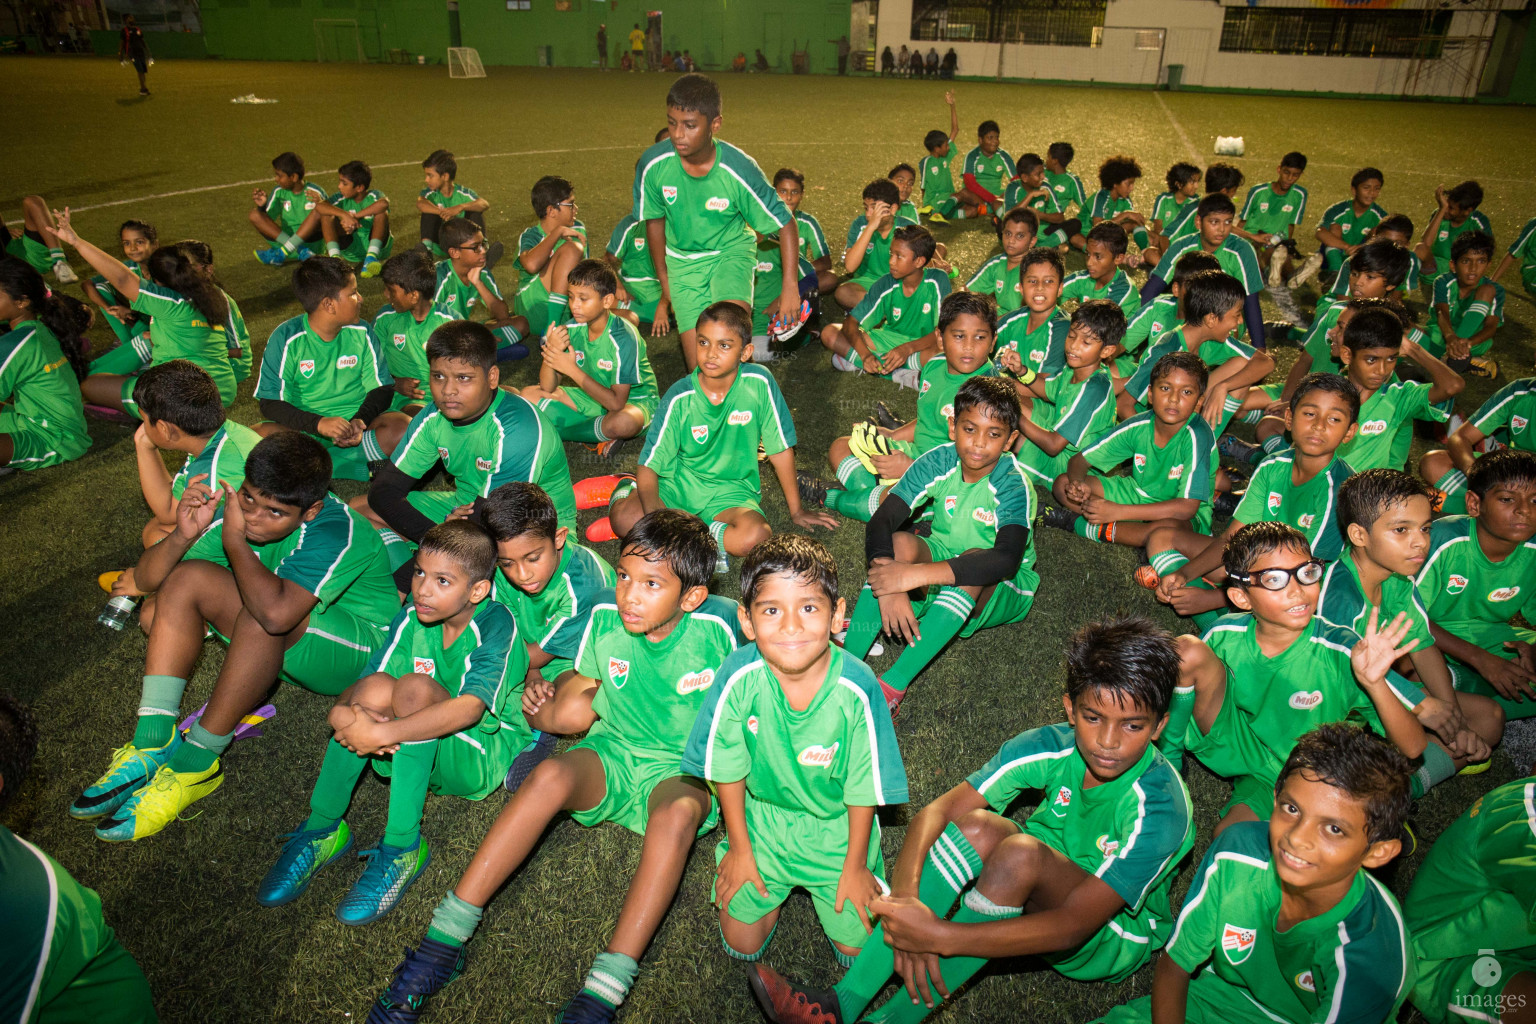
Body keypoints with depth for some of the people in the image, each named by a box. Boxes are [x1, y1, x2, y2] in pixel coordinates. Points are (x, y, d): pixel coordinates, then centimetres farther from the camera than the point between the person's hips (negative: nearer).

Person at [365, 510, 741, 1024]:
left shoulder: (716, 626, -15)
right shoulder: (605, 616, -7)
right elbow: (585, 693, 8)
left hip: (683, 772, -2)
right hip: (613, 755, 3)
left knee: (676, 813, -37)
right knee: (551, 775, -29)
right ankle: (444, 940, -23)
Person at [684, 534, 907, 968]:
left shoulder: (856, 687, -29)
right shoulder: (739, 676, -26)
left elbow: (864, 786, -13)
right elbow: (727, 769, -9)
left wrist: (855, 865, -2)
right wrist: (740, 849, 0)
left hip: (837, 826, 0)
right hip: (761, 818, 1)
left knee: (859, 947, 2)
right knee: (742, 944, 4)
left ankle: (823, 884, 30)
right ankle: (777, 888, 32)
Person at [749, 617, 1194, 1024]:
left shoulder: (1160, 809, -31)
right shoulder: (1053, 747, -19)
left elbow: (1073, 925, -37)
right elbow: (935, 812, -22)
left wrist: (939, 936, -44)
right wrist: (906, 896, -42)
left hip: (1119, 936, -4)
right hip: (1045, 898, 4)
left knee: (1020, 853, -36)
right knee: (977, 829, -29)